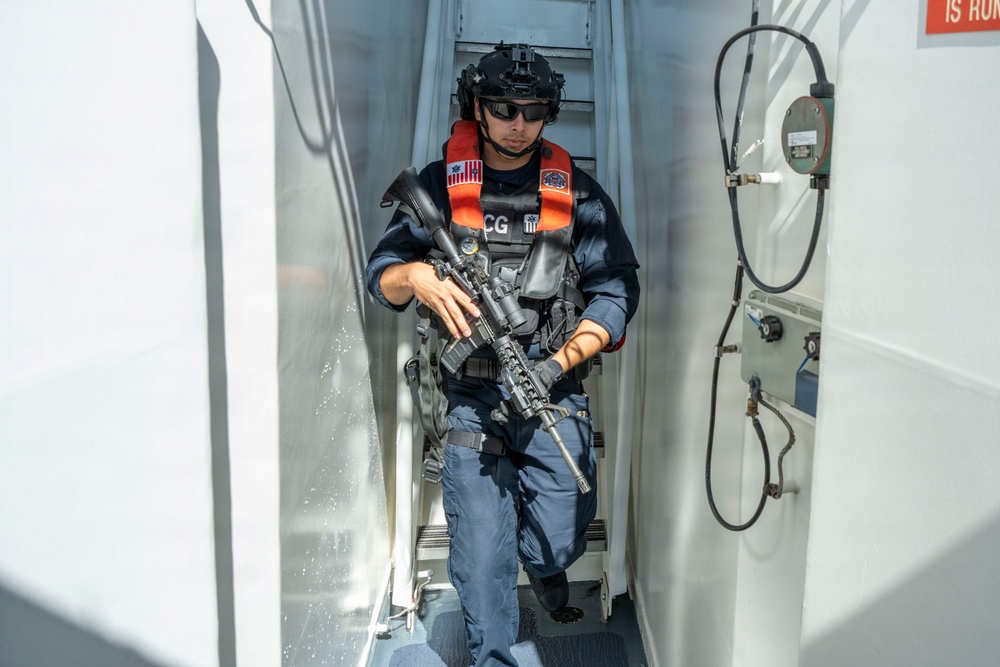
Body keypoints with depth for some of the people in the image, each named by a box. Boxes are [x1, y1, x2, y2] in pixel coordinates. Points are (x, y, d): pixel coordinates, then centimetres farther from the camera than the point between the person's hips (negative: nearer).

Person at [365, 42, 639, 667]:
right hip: (470, 396, 0)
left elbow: (616, 289, -1)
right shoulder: (439, 186, 4)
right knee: (480, 554, 5)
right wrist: (416, 277, -20)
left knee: (558, 540, 6)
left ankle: (545, 563, 44)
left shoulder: (577, 193, 3)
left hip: (553, 390, 0)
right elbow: (381, 273, 5)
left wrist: (559, 362, -14)